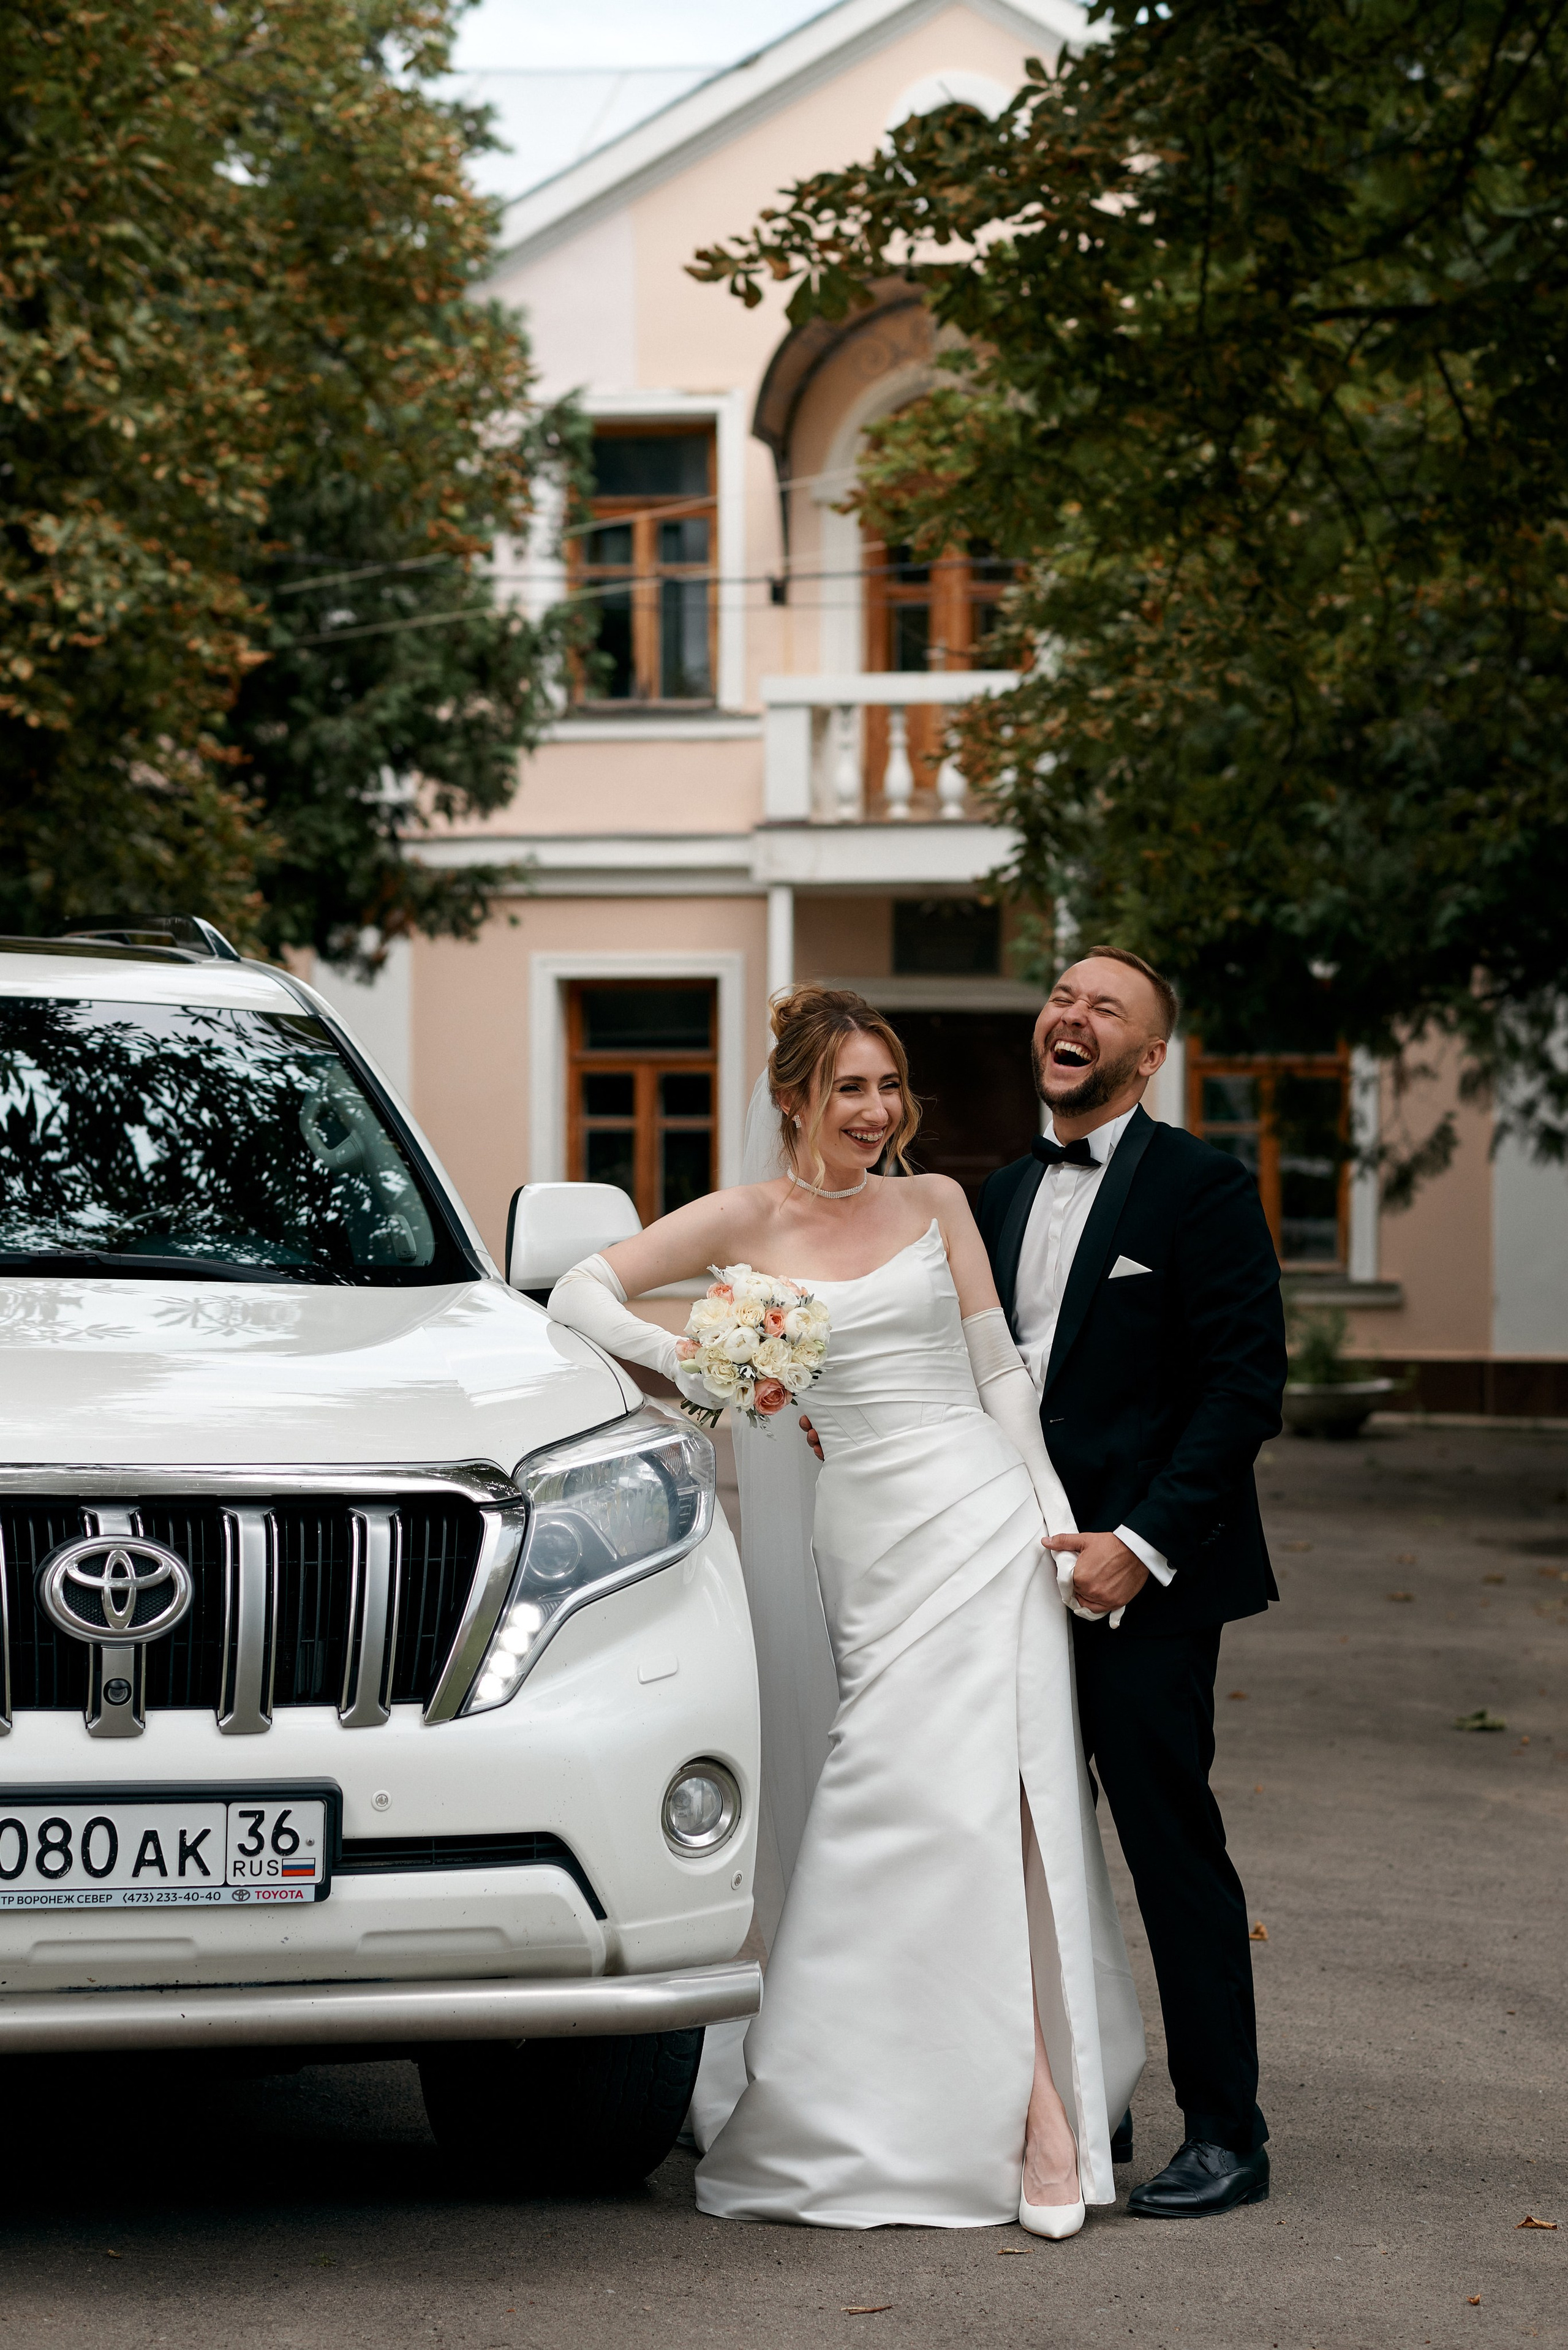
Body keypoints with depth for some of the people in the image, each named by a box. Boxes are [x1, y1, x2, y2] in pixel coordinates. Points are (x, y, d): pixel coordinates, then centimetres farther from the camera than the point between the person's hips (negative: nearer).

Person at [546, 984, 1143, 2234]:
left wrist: (1057, 1516, 2)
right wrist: (686, 1360, -13)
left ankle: (1029, 2120, -6)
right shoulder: (749, 1220, 6)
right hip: (866, 1547, 0)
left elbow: (999, 1371, 11)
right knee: (912, 1820, -5)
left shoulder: (936, 1203, 10)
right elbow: (580, 1292, 2)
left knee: (978, 1812, -8)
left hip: (981, 1519, 0)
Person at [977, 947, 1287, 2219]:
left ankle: (1226, 2135, 3)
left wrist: (1143, 1542, -18)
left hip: (1147, 1580, -7)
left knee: (1172, 1847, -5)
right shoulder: (1003, 1194, 15)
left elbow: (1245, 1387, -12)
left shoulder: (1200, 1185, -6)